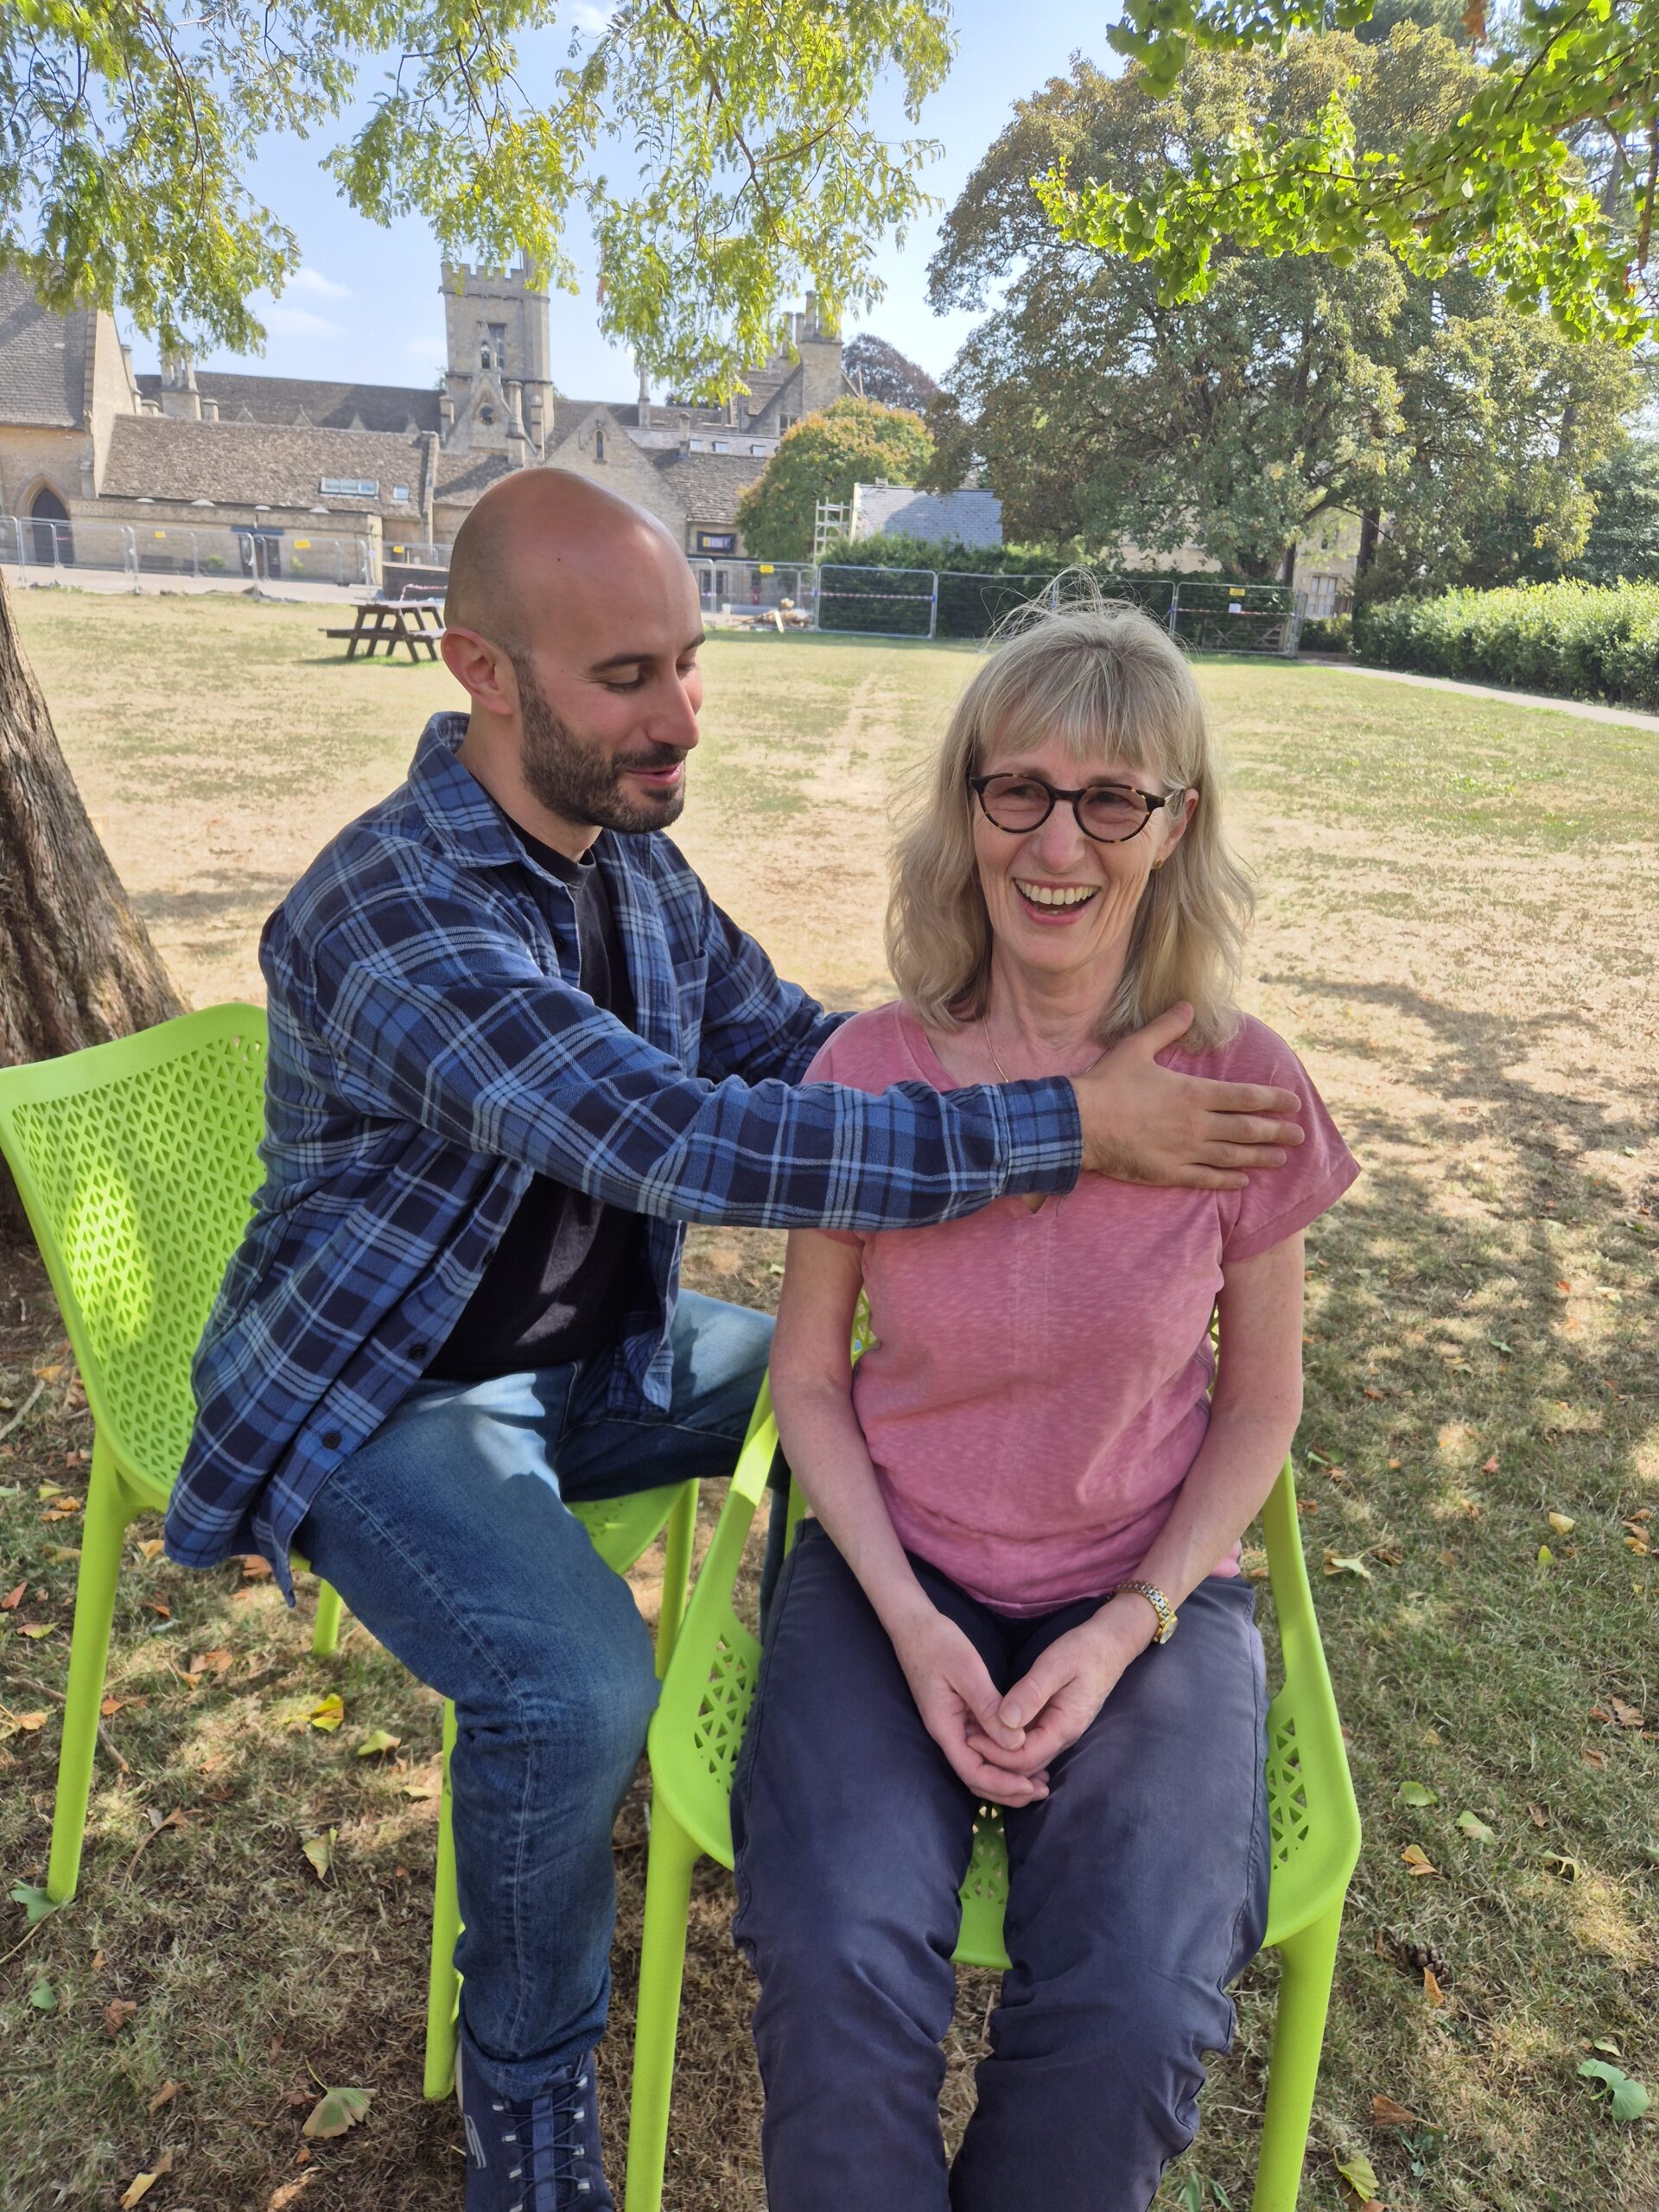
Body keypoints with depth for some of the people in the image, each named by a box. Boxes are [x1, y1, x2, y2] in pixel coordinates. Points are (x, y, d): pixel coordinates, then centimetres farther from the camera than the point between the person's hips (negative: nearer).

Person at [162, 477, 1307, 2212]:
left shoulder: (629, 853, -3)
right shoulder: (389, 915, -30)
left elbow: (785, 1044, 2)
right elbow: (681, 1143, -40)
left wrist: (1012, 1063, -15)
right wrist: (1063, 1129, -39)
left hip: (595, 1350, 8)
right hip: (377, 1398, -7)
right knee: (577, 1679, -30)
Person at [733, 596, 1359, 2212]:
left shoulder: (1243, 1088, -11)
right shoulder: (871, 1071, -10)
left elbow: (1260, 1401, 2)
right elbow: (809, 1372, 0)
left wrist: (1130, 1626, -9)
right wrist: (910, 1624, -11)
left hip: (1148, 1588, 0)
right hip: (895, 1569, 0)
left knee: (1132, 2017, -19)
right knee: (842, 1972, -22)